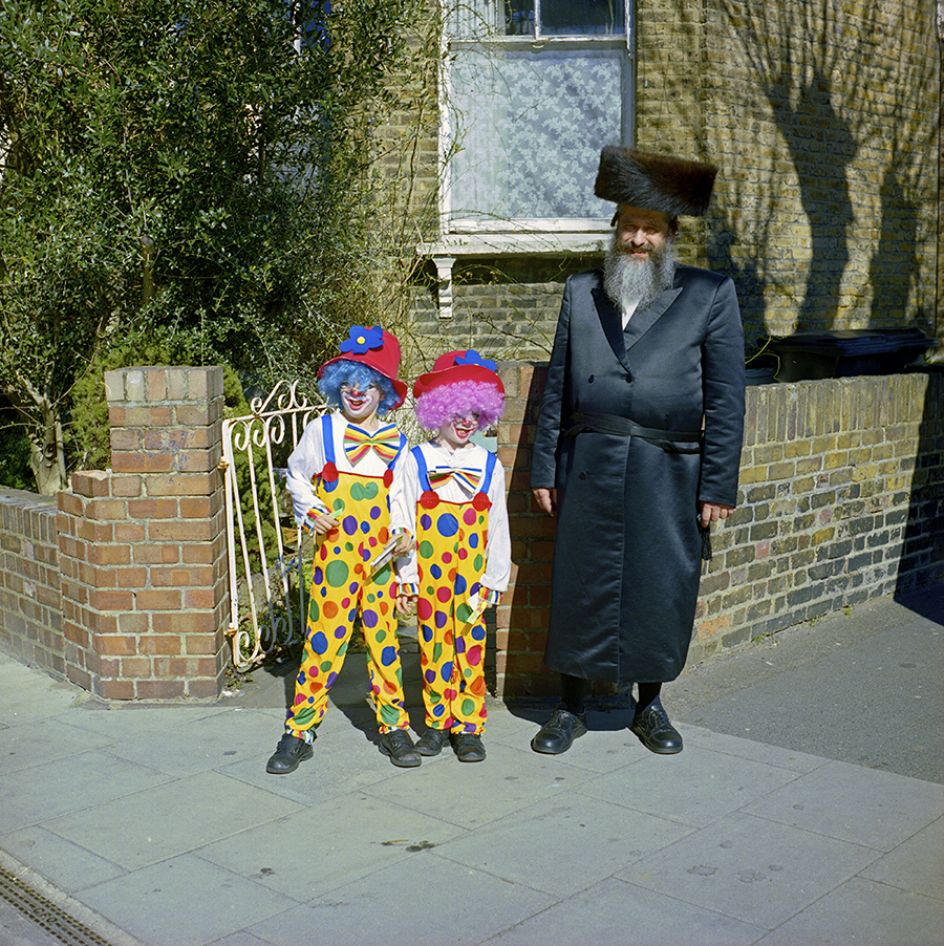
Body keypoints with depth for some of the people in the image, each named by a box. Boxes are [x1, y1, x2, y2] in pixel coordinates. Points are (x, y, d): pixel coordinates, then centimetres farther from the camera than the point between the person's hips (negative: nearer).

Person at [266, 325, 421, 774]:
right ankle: (299, 730, 9)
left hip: (381, 556, 2)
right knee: (323, 637, -1)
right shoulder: (322, 429, 3)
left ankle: (394, 726, 19)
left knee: (383, 637, 6)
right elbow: (297, 476, 13)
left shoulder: (396, 441, 7)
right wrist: (311, 512, -3)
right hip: (335, 553, -2)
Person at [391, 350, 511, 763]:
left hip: (472, 570, 1)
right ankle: (438, 721, 19)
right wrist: (405, 576, -2)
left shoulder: (488, 465, 6)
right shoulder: (415, 462, 1)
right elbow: (402, 521, 1)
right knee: (434, 643, 6)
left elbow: (497, 525, 8)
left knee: (470, 645, 2)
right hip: (430, 570, -1)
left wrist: (495, 577, 7)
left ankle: (468, 725, 12)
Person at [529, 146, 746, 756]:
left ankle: (651, 704, 29)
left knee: (660, 591, 7)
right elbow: (558, 387, 10)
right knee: (581, 587, 6)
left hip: (668, 476, -1)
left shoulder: (711, 295, 2)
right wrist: (545, 470, 7)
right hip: (589, 470, 2)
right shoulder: (581, 293, 9)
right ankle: (572, 707, 23)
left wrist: (719, 486, -5)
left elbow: (726, 399, -1)